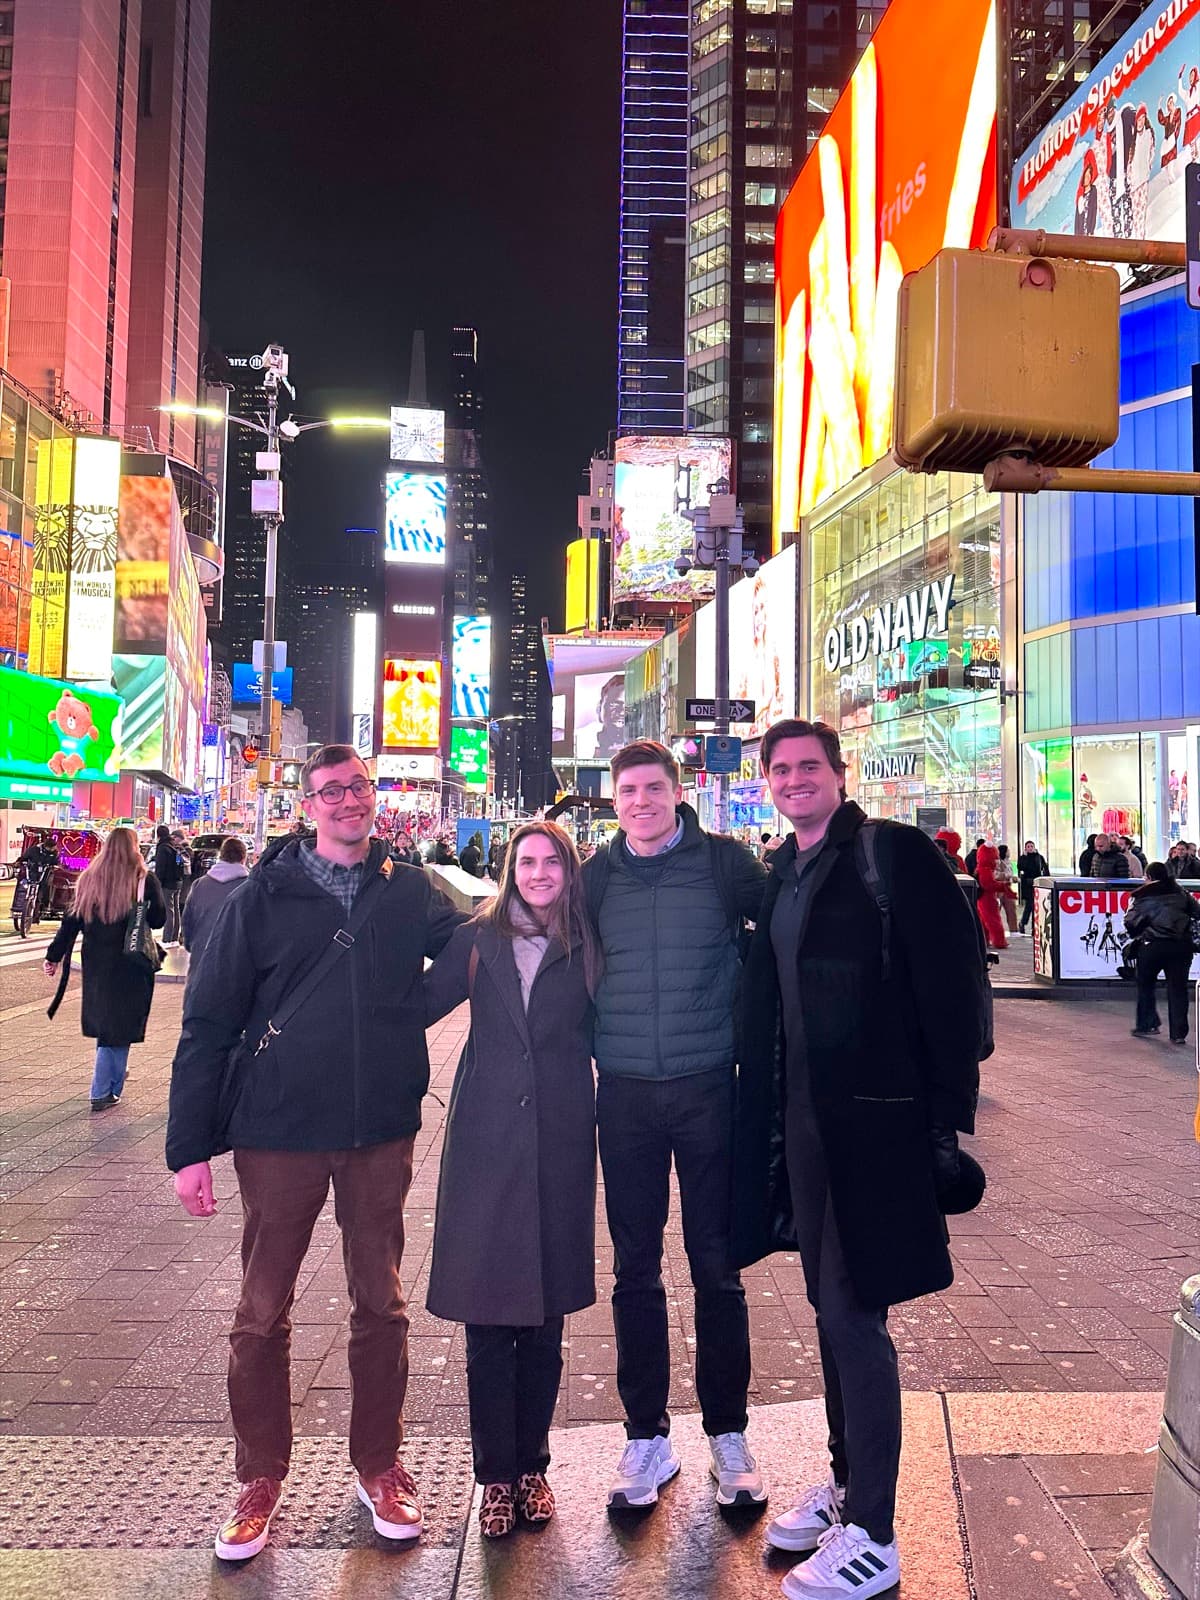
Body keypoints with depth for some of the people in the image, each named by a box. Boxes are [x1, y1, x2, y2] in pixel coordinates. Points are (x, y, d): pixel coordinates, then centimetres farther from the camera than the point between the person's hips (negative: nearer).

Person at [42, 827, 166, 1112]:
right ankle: (105, 1092, 3)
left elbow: (72, 920, 3)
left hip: (96, 965, 4)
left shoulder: (89, 879, 3)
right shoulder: (144, 880, -9)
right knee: (120, 1025, 3)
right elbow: (159, 918, -5)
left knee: (104, 1022, 19)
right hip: (131, 965, -4)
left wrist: (54, 955, 8)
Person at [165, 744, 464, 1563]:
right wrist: (191, 1145, -4)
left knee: (381, 1304, 13)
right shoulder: (264, 897, -3)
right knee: (263, 1313, 10)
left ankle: (380, 1465, 32)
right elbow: (208, 1022, -1)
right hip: (279, 1130, -1)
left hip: (382, 1132, 1)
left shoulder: (410, 889, 1)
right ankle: (261, 1479, 30)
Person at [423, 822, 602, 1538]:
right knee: (487, 1319, 4)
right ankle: (497, 1474, 21)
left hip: (561, 1143, 1)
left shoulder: (588, 947, 6)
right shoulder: (479, 940, 5)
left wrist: (606, 1123, 1)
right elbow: (415, 1008, 4)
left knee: (546, 1319, 10)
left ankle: (532, 1464, 28)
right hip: (487, 1140, 0)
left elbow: (604, 1037, 7)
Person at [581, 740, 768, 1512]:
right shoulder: (597, 874, 4)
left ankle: (728, 1434, 26)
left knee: (717, 1267, 8)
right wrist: (591, 1048, 5)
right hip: (625, 1094, 2)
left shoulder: (725, 862, -4)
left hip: (709, 1089, -2)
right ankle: (647, 1437, 25)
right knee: (636, 1270, 10)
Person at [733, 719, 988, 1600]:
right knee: (831, 1305, 17)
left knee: (853, 1313, -2)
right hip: (803, 1115, 7)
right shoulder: (781, 874, 11)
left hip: (878, 1119, -7)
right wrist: (768, 1111, 13)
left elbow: (954, 981, -14)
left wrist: (951, 1110, -14)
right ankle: (848, 1480, 36)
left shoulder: (895, 852, -11)